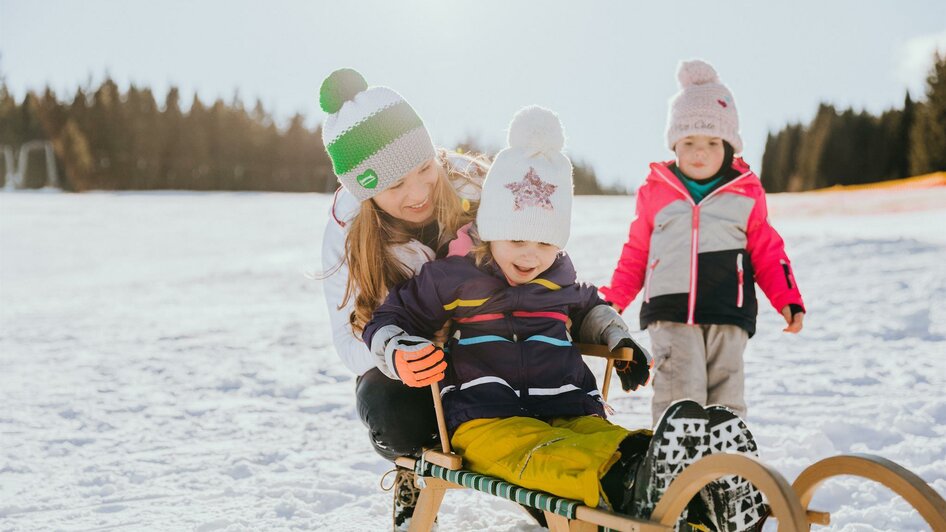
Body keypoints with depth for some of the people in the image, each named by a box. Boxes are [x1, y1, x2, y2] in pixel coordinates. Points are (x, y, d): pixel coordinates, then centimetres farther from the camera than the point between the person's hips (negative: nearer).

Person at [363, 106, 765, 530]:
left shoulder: (560, 277, 20)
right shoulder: (452, 276, 5)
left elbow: (588, 309, 41)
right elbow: (388, 321, 11)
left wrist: (618, 338, 21)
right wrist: (399, 354, -12)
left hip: (569, 410, 5)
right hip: (485, 416, -4)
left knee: (604, 439, -33)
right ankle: (624, 480, -70)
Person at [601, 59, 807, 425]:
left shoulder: (746, 195, 8)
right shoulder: (655, 192, 8)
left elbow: (767, 253, 12)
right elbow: (636, 252, 15)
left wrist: (787, 300, 2)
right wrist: (613, 298, 10)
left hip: (728, 314, 1)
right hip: (670, 313, -1)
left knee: (725, 398, 5)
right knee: (680, 393, -11)